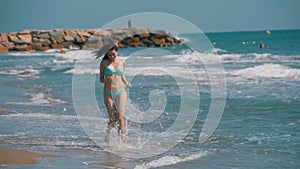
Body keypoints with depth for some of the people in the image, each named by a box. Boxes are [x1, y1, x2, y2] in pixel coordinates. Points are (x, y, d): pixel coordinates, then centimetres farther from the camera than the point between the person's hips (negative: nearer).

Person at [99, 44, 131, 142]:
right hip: (108, 94, -1)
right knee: (113, 119, -1)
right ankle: (108, 133, 28)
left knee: (120, 117, -14)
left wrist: (126, 83, 6)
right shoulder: (104, 63, 3)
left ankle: (122, 139, -13)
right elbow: (101, 79, 5)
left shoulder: (122, 62, 9)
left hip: (121, 91, 1)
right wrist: (106, 80, -18)